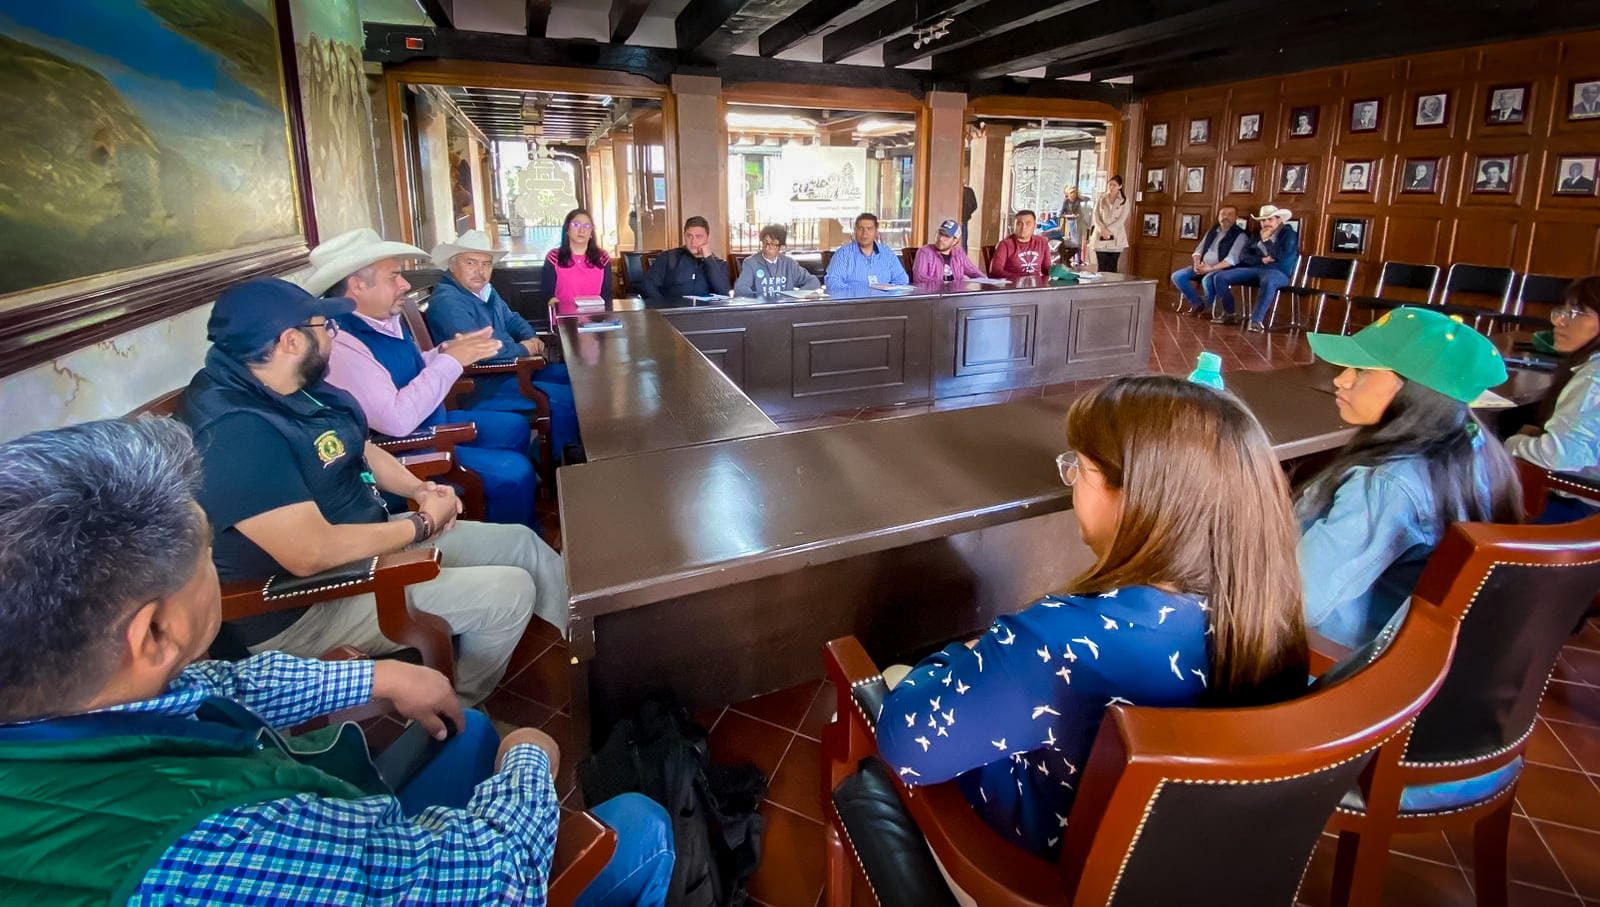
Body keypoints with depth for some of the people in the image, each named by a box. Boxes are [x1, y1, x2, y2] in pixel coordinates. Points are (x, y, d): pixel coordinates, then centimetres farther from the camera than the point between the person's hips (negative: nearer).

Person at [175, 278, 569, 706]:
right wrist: (423, 523, -20)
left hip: (373, 541, 10)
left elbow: (364, 450, 17)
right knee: (509, 593, -17)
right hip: (305, 609, -10)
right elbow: (311, 554, -32)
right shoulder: (233, 430, -28)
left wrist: (419, 489, -3)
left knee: (524, 543, 9)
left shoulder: (300, 390, 2)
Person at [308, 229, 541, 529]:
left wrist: (446, 350, -5)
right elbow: (396, 420, -34)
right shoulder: (339, 345, -29)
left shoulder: (386, 319, 0)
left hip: (432, 423, 10)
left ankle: (526, 521, 34)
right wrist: (451, 360, -27)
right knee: (513, 472, -16)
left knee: (515, 427, 19)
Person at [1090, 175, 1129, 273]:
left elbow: (1122, 219, -5)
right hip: (1101, 237, 1)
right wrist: (1103, 229, -15)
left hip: (1115, 238, -1)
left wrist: (1109, 230, -17)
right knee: (1101, 267, -2)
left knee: (1112, 267, 0)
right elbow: (1096, 216, 1)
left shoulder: (1124, 201, 3)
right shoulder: (1101, 198, 8)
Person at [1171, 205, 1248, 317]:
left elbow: (1232, 259, -18)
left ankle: (1208, 306, -9)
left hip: (1222, 269, -7)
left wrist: (1211, 268, -28)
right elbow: (1199, 249, 15)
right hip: (1203, 267, 7)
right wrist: (1197, 263, -8)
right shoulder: (1212, 231, 16)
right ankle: (1197, 303, 2)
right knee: (1177, 276, -12)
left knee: (1207, 280, -39)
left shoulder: (1240, 235, -6)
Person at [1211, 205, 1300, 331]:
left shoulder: (1289, 234, 1)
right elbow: (1244, 256, 11)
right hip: (1255, 268, 6)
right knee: (1220, 277, -10)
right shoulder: (1257, 235, 18)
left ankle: (1256, 320, -41)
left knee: (1267, 282, -44)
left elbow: (1282, 258, -14)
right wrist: (1261, 259, -7)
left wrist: (1266, 240, -9)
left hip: (1277, 272, -6)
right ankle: (1229, 313, -1)